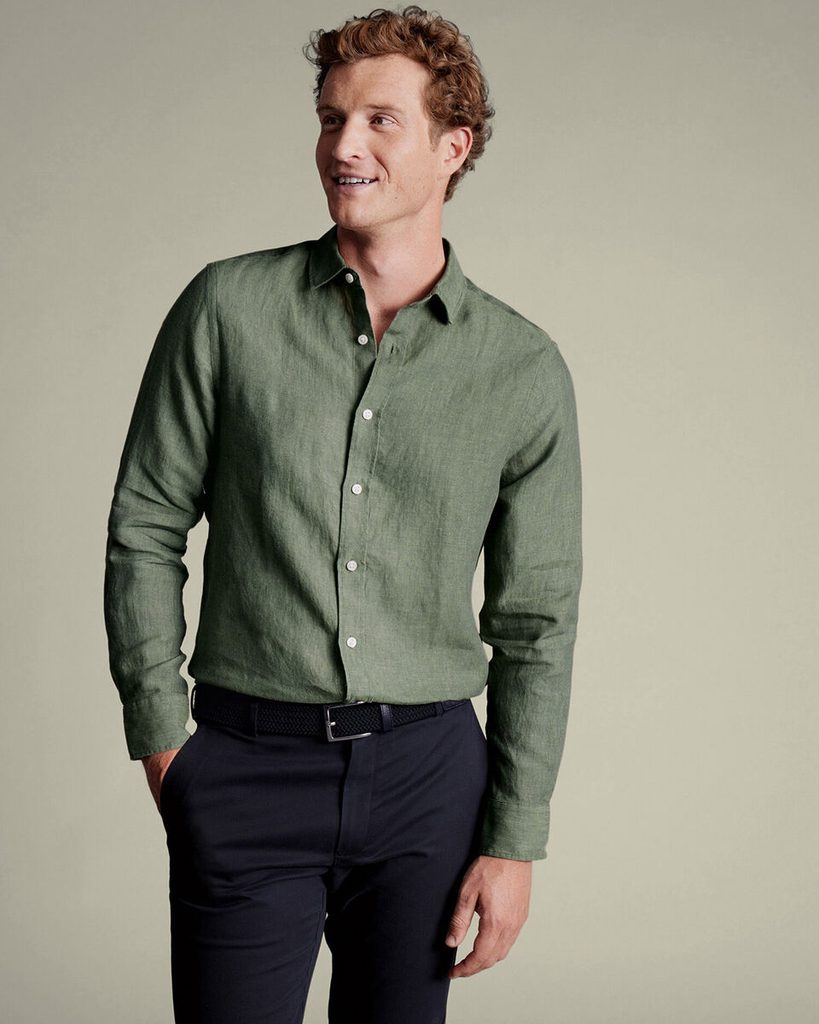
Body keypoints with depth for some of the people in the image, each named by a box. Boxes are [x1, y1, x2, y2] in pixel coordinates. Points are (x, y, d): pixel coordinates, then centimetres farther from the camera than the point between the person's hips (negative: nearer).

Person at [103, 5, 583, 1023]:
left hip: (428, 772, 1)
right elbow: (145, 529, 4)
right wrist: (160, 736, -1)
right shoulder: (228, 308, -1)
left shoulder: (525, 369, 0)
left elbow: (537, 623, 3)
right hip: (246, 768, -1)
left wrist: (515, 841, 1)